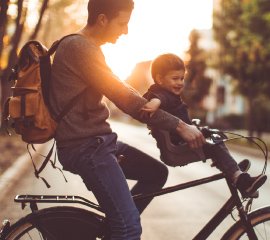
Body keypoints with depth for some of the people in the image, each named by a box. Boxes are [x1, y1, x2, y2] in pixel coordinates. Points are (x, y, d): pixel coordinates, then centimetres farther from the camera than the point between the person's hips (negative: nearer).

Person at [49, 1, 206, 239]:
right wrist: (179, 125, -19)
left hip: (97, 141, 10)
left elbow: (123, 93, 21)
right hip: (85, 147, -10)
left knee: (157, 173, 13)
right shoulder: (79, 47, -16)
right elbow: (125, 99, -21)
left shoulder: (87, 47, 17)